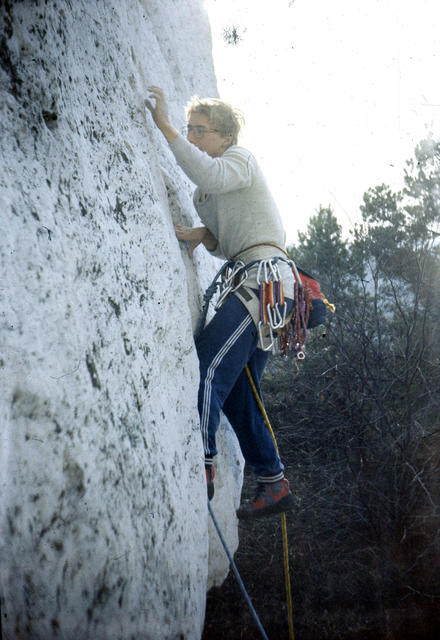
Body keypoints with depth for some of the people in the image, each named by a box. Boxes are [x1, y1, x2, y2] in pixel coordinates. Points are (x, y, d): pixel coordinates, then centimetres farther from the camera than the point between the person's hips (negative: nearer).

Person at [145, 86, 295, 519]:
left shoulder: (239, 158, 2)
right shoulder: (204, 193, 26)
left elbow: (209, 174, -23)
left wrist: (164, 125, -22)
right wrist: (205, 236, 5)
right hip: (257, 284, 10)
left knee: (208, 363, -22)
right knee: (237, 393, 8)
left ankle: (200, 467, -22)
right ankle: (274, 485, 14)